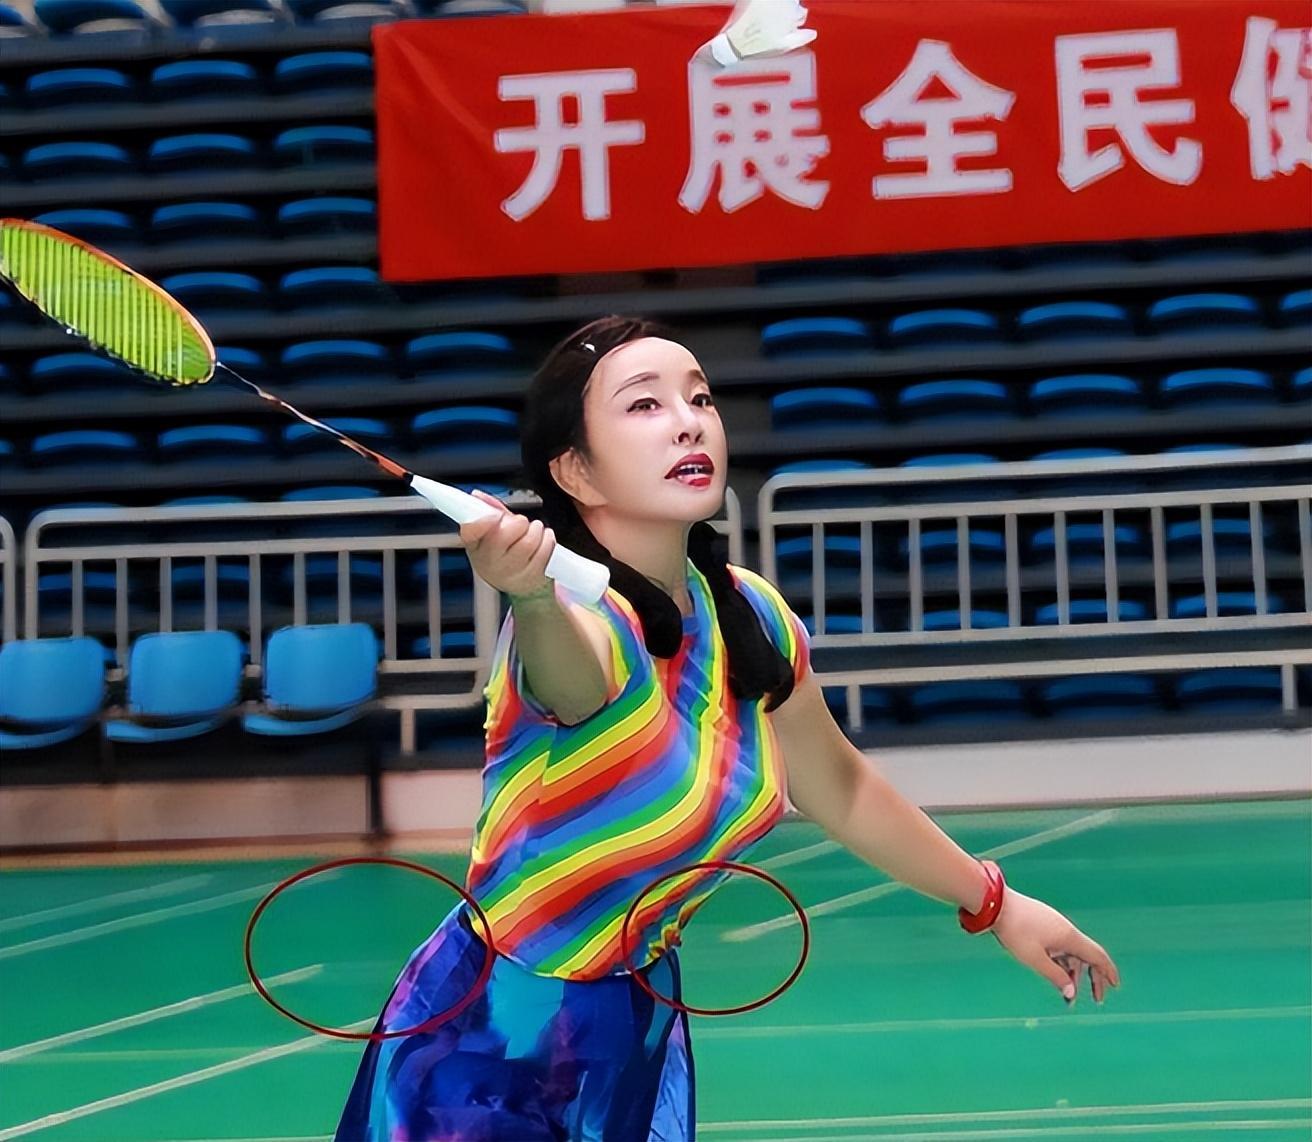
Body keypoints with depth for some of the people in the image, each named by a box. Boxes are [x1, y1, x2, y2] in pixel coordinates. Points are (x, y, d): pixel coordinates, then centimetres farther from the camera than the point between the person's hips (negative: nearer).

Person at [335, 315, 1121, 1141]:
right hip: (479, 1052, -6)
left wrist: (994, 903, 19)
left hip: (639, 1037, 6)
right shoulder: (581, 621, -26)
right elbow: (568, 662, -51)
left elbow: (840, 787, 11)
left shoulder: (753, 617, -7)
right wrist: (533, 597, -73)